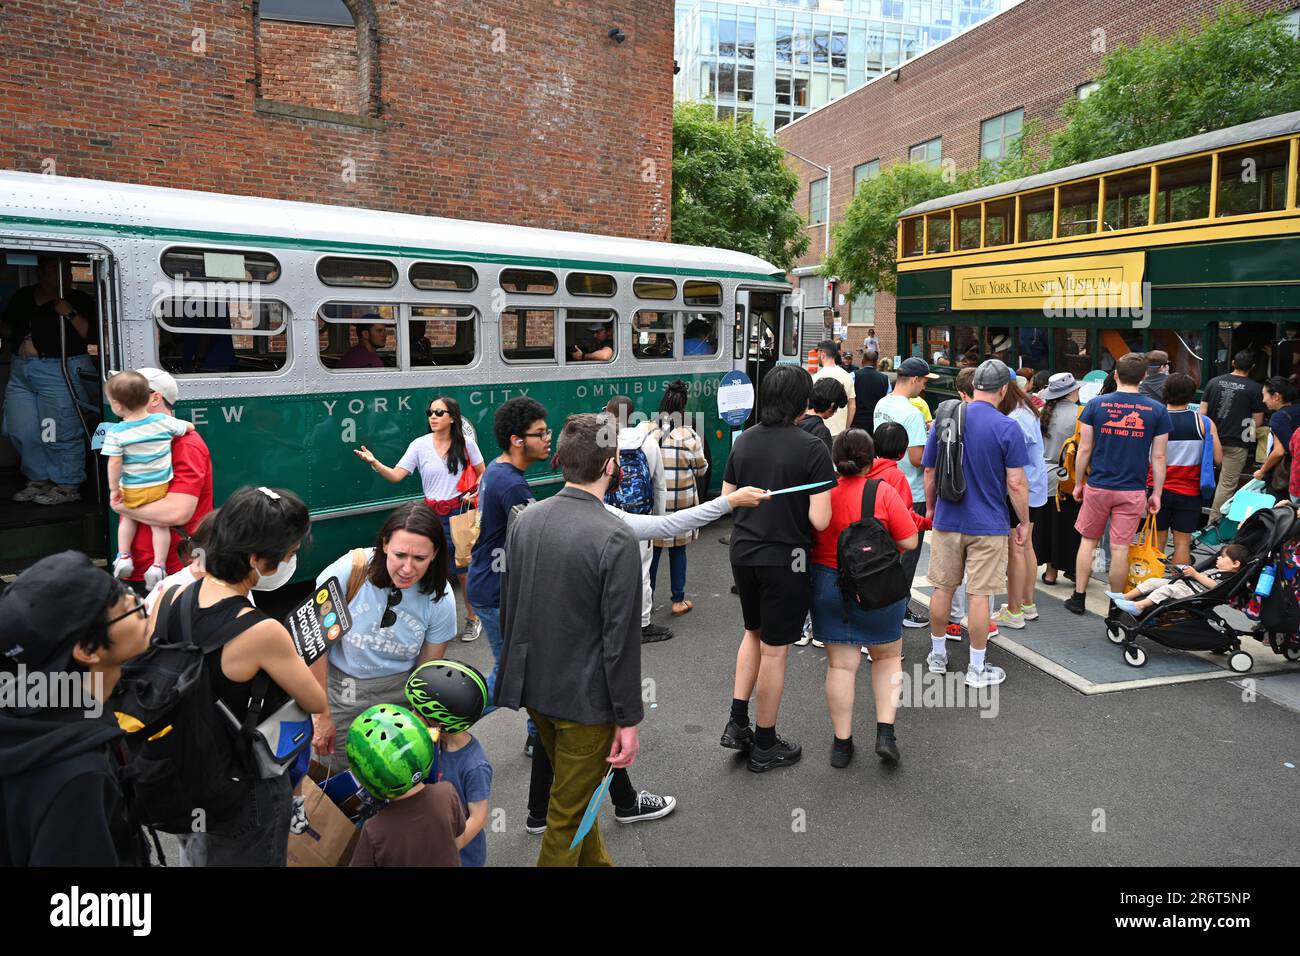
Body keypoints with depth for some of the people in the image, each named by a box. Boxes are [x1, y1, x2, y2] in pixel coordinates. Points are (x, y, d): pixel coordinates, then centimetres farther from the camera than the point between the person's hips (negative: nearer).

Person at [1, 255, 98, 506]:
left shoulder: (79, 300, -2)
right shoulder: (22, 297, 14)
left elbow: (93, 336, -11)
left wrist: (70, 314, -20)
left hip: (60, 372, -7)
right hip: (20, 372, 7)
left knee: (62, 434, -6)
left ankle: (67, 486, 5)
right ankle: (39, 480, 24)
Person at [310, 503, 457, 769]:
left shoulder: (440, 599, -16)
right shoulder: (347, 572, -23)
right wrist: (322, 715, -7)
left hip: (399, 690, 1)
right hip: (338, 685, -1)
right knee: (340, 770, 9)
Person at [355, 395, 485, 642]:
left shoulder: (466, 444, -2)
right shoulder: (420, 445, -2)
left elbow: (482, 474, 9)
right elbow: (396, 475, -7)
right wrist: (374, 462, -22)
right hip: (432, 513, 1)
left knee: (464, 569, 4)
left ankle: (473, 618, 22)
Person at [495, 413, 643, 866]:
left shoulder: (524, 519, -3)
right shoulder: (616, 538, -23)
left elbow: (507, 608, 6)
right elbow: (621, 637, -20)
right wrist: (628, 719, -11)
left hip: (533, 688, 7)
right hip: (586, 697, -7)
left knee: (575, 793, 28)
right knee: (567, 816, 11)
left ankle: (596, 862, 48)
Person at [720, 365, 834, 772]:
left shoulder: (744, 441, 1)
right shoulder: (812, 449, -16)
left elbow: (726, 498, 8)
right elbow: (819, 519, -18)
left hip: (743, 551, 5)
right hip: (784, 557, -5)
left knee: (754, 632, 26)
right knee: (774, 648, 8)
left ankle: (737, 721, 23)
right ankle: (765, 745, 22)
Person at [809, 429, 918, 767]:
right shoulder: (884, 492, -12)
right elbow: (910, 541, -11)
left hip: (828, 584, 2)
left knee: (840, 665, 8)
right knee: (887, 657, 18)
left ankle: (841, 742, 15)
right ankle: (885, 734, 10)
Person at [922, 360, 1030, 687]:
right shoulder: (1007, 428, -12)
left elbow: (929, 471, 7)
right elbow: (1016, 484, -11)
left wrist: (930, 507, 21)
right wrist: (1024, 523, 1)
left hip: (947, 521, 4)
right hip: (988, 525, -4)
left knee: (943, 588, 14)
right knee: (979, 595, 3)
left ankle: (938, 656, 28)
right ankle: (977, 669, 12)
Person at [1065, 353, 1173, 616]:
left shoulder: (1096, 404, -4)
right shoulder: (1156, 410, -3)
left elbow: (1084, 450, -2)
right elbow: (1159, 457, -1)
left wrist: (1078, 483, 8)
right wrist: (1156, 494, 7)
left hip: (1097, 486, 0)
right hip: (1133, 490, 0)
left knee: (1088, 541, 14)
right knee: (1120, 549, 5)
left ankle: (1078, 598, 18)